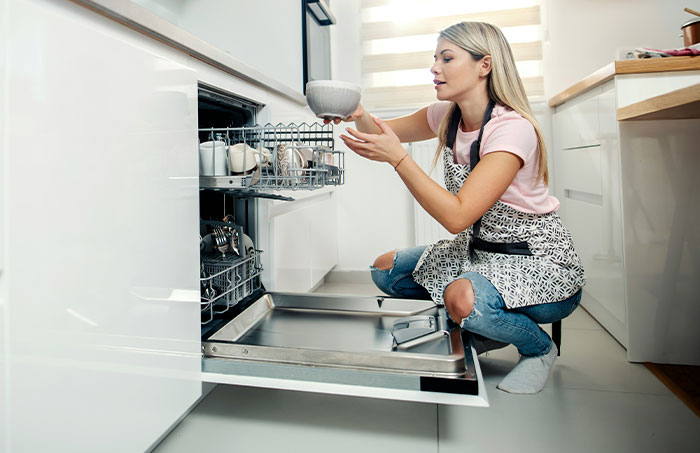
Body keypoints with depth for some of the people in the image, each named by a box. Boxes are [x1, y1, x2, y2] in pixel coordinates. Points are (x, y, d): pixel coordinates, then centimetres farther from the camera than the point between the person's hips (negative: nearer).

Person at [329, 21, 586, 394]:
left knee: (463, 297, -37)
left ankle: (539, 348, -1)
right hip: (479, 250, 8)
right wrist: (359, 115, -16)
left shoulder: (512, 129, -25)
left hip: (539, 261, -7)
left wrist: (398, 158, -31)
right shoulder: (447, 116, -1)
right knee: (385, 269, 1)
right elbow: (385, 132, 6)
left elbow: (456, 216, -32)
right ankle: (485, 327, 14)